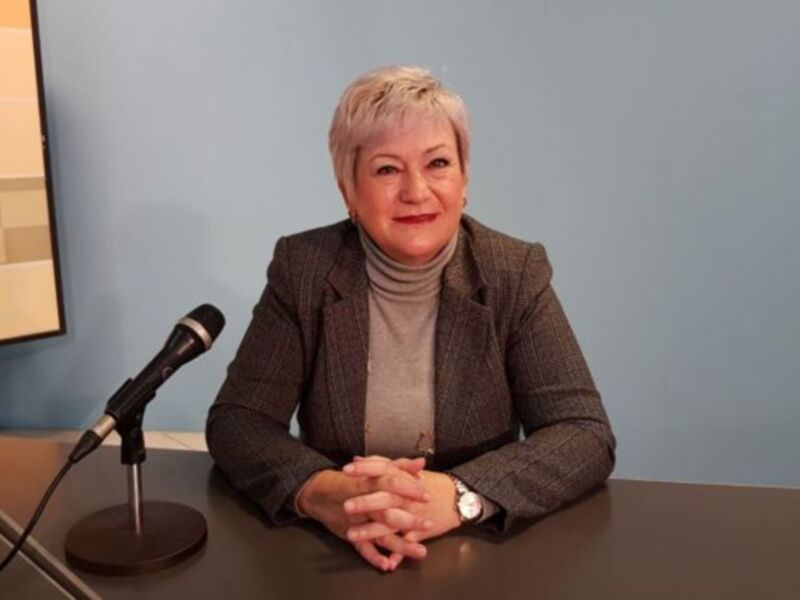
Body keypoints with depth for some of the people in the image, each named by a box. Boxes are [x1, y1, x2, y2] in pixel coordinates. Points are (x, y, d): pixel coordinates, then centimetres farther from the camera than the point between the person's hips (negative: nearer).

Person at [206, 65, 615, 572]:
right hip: (333, 556, 0)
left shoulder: (515, 274, -6)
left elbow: (586, 436, -11)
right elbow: (237, 420, -7)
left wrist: (457, 496, -27)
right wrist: (324, 493, -26)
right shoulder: (303, 268, -5)